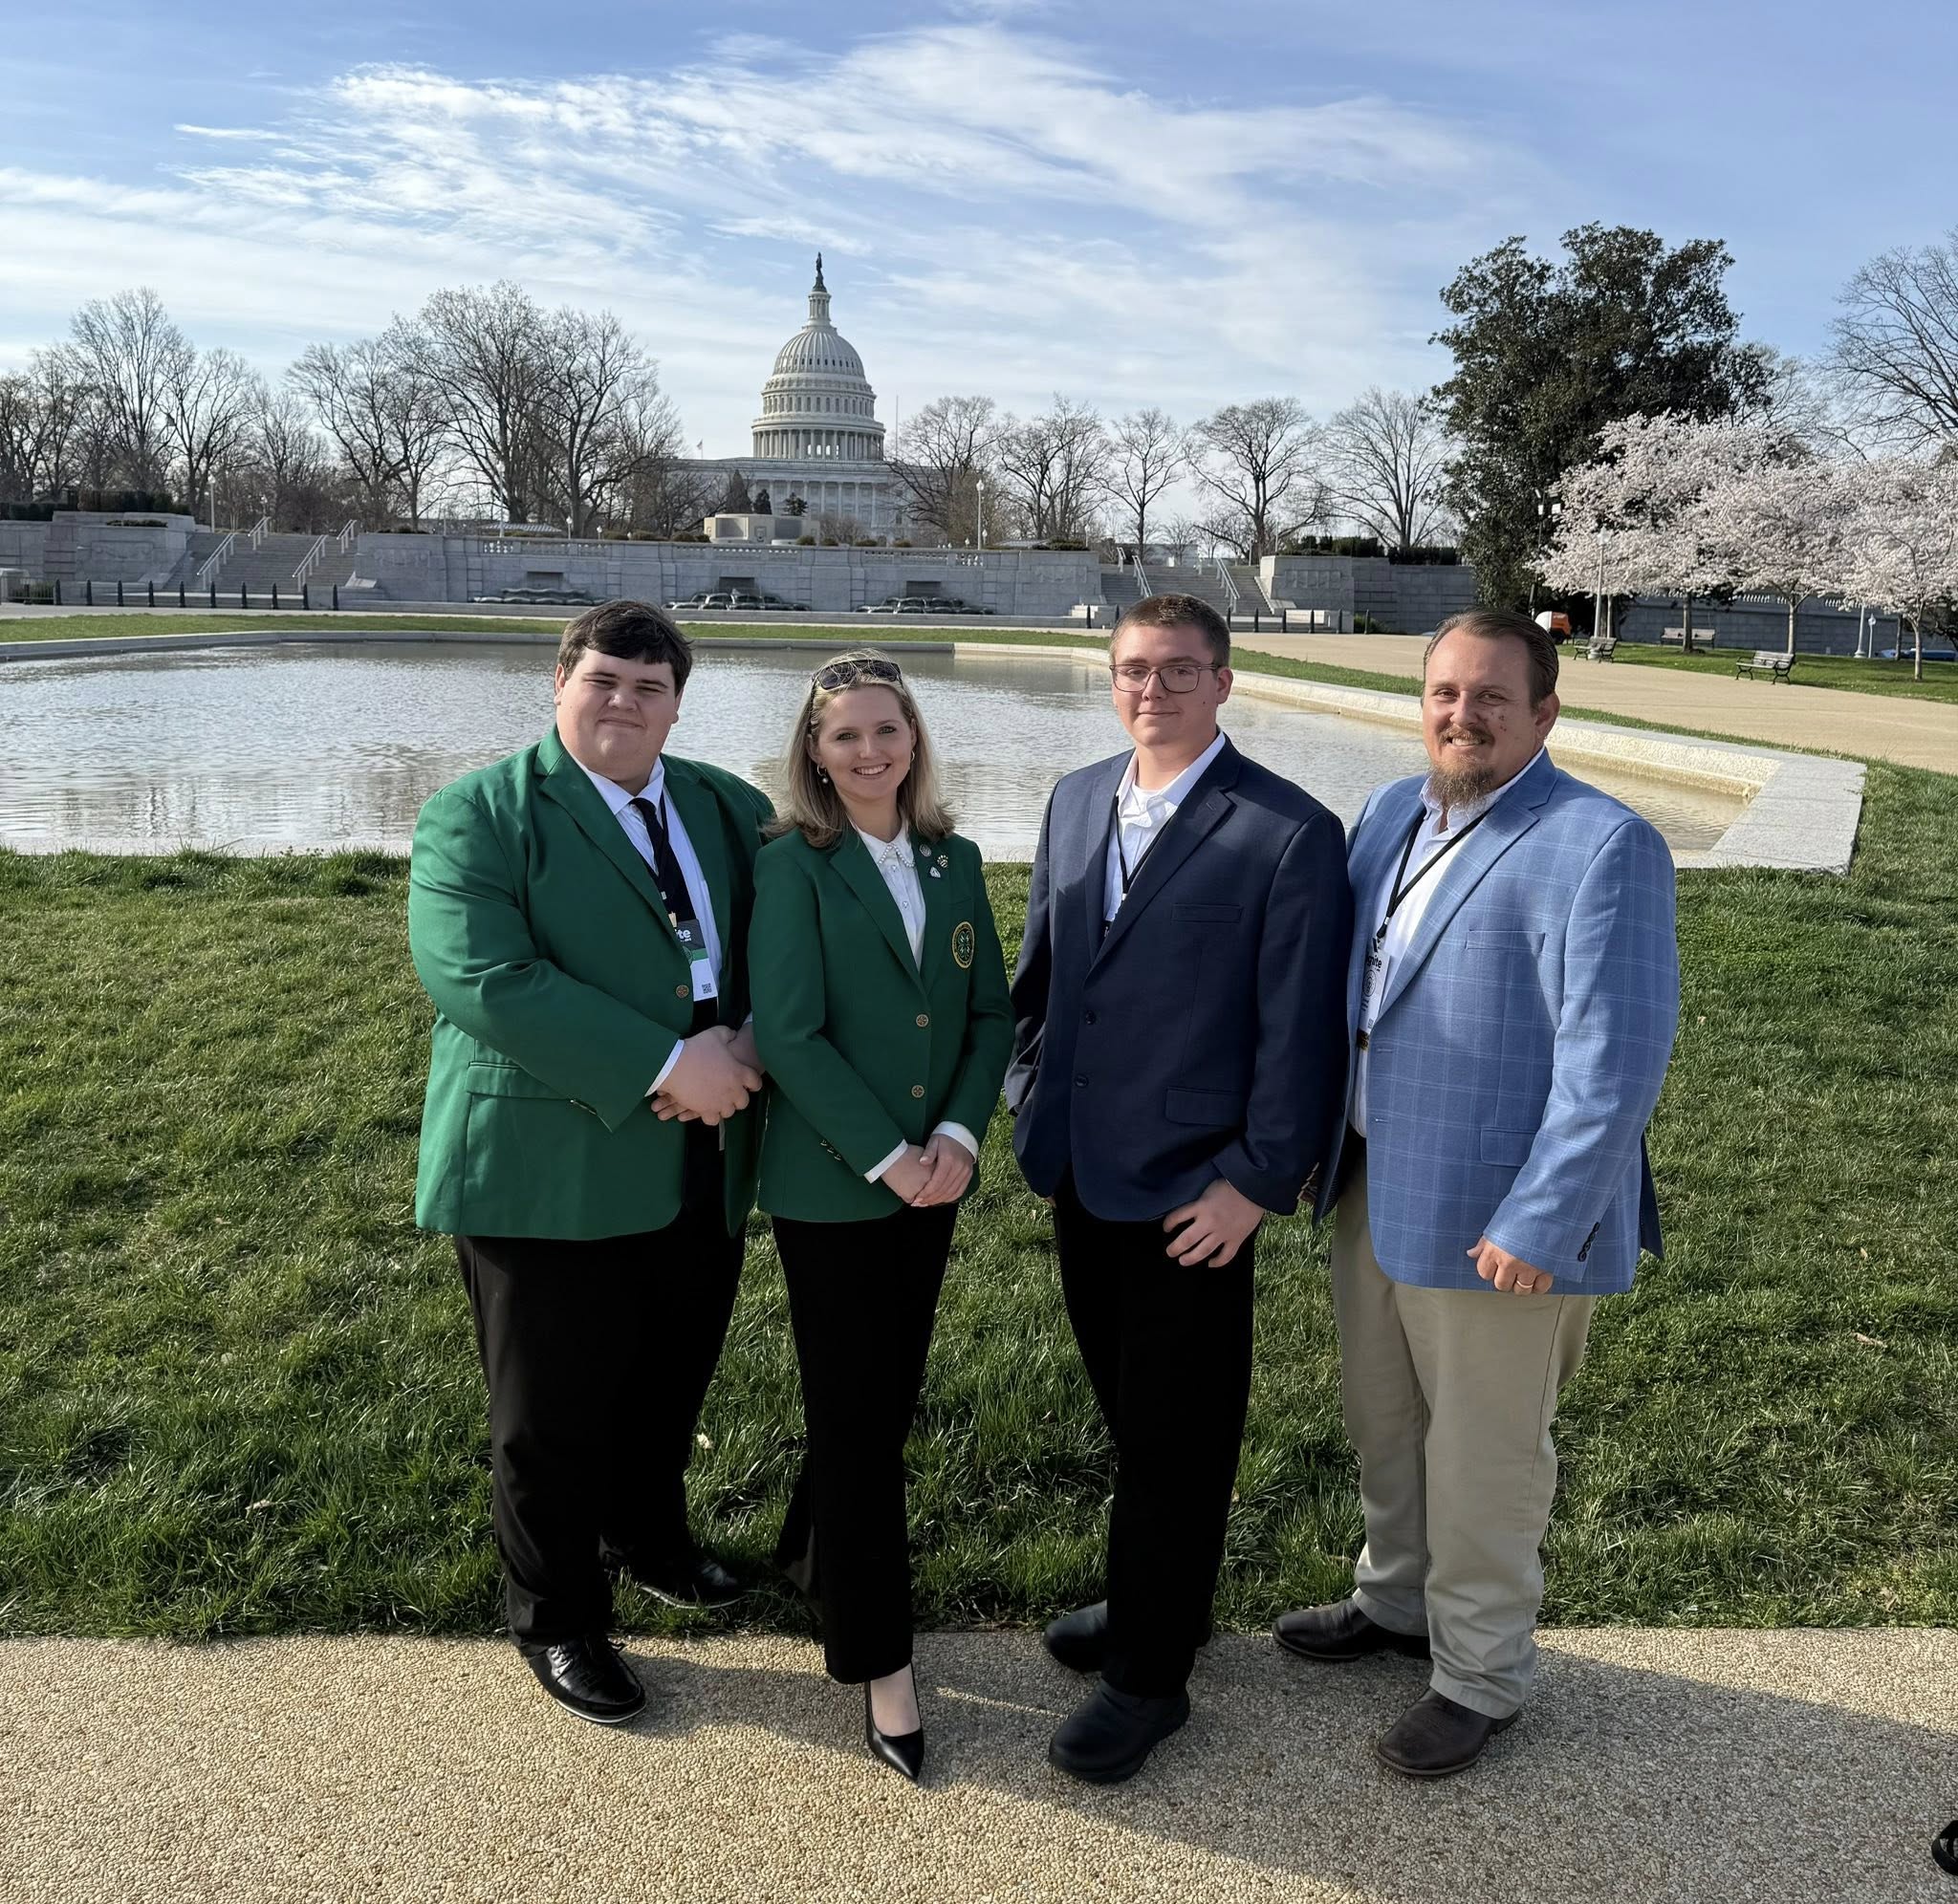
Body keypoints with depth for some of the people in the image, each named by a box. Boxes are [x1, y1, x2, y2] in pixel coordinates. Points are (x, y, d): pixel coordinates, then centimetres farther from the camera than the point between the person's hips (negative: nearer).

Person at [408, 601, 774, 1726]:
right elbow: (478, 976, -22)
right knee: (553, 1415, 9)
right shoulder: (479, 816, -9)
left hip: (702, 1171, 5)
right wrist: (664, 1067, -25)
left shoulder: (730, 810, 9)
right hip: (552, 1173, -5)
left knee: (671, 1385, 21)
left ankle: (648, 1539, 48)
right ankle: (559, 1623, 31)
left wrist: (745, 1048, -17)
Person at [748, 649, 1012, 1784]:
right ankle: (879, 1659, 14)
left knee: (893, 1394, 15)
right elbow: (789, 1034, -16)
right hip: (830, 1182, -5)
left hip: (933, 1175, 5)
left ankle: (820, 1556, 39)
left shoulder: (956, 861, 6)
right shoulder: (793, 866, -10)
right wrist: (886, 1157, -18)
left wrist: (959, 1134, -10)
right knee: (858, 1415, 2)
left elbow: (992, 1010, 5)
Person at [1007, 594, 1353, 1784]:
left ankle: (1151, 1674, 23)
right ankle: (1158, 1598, 41)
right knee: (1128, 1411, 20)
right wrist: (1032, 1108, 11)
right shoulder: (1076, 802, 7)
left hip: (1191, 1192, -6)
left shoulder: (1288, 834, -13)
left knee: (1176, 1436, 7)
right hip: (1082, 1173, 6)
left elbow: (1301, 1030, -13)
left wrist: (1255, 1182, -13)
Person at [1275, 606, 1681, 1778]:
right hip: (1375, 1186, 7)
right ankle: (1397, 1600, 47)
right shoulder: (1393, 814, 5)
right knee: (1383, 1419, 24)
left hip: (1496, 1217, -7)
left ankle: (1483, 1674, 32)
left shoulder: (1602, 847, -18)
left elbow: (1616, 1060, -22)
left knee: (1483, 1456, 11)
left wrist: (1540, 1225, -23)